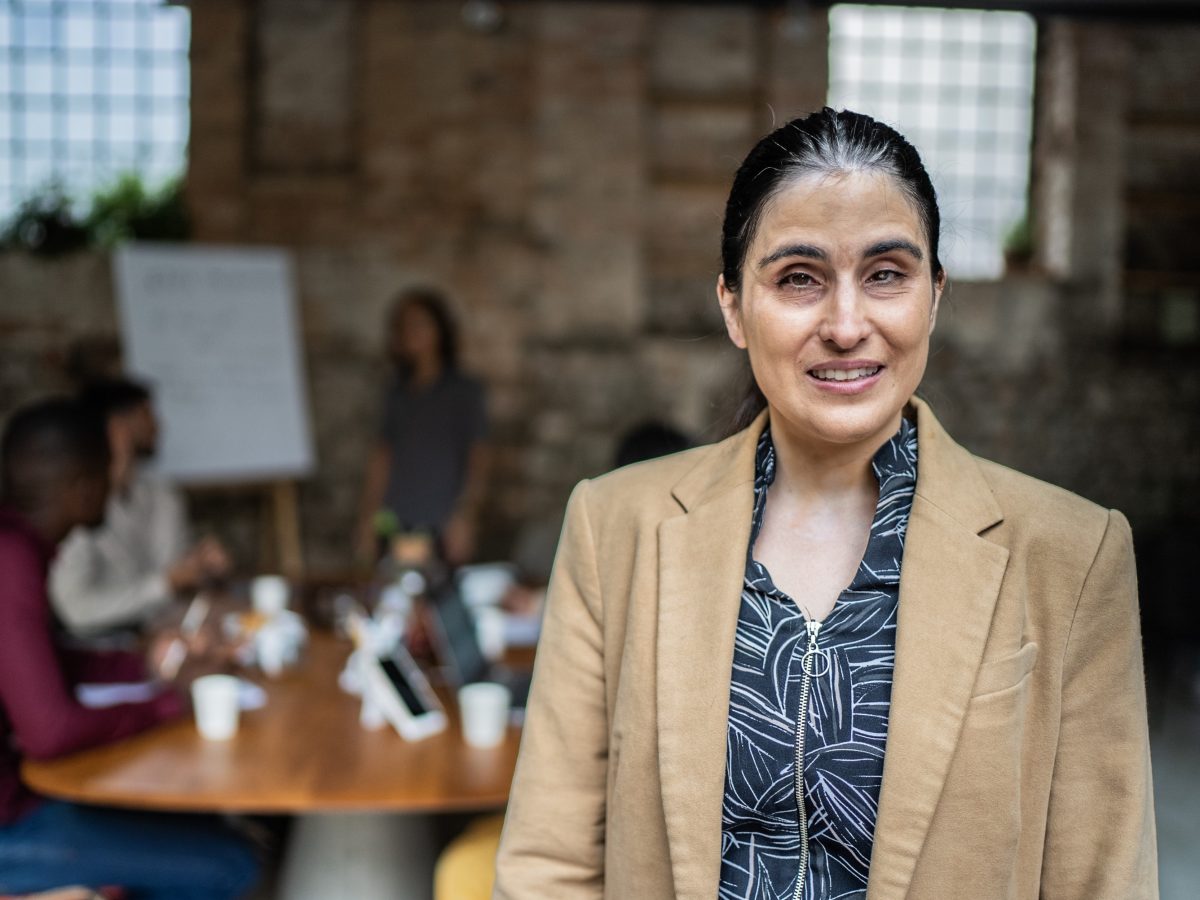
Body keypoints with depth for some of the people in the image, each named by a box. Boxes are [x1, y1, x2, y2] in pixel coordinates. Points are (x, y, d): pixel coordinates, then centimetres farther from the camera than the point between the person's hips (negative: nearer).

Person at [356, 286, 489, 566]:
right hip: (396, 527, 4)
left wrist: (464, 518, -12)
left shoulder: (463, 390, 3)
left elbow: (478, 459, -1)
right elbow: (380, 460, 15)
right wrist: (368, 521, 10)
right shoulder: (397, 393, 15)